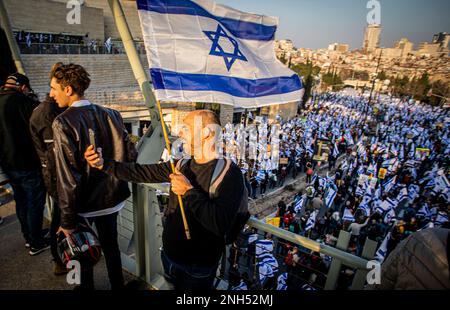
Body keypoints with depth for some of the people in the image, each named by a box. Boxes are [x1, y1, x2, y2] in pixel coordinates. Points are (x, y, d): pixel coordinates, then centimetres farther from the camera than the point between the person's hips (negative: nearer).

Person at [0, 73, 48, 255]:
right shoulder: (21, 100, -16)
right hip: (27, 164, -8)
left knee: (21, 201, 20)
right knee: (35, 203, 4)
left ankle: (28, 237, 35)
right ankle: (36, 244, 14)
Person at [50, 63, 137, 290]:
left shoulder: (62, 123, -19)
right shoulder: (110, 115, -6)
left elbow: (67, 178, -21)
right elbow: (130, 154, -3)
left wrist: (67, 220, -12)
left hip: (84, 204, -4)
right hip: (112, 198, 5)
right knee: (111, 246, 23)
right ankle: (117, 286, 42)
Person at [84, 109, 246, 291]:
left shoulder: (229, 173, -22)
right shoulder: (182, 165, 0)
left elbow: (221, 224, -32)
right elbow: (141, 173, 1)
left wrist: (188, 191, -27)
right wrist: (103, 163, -8)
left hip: (197, 268, -5)